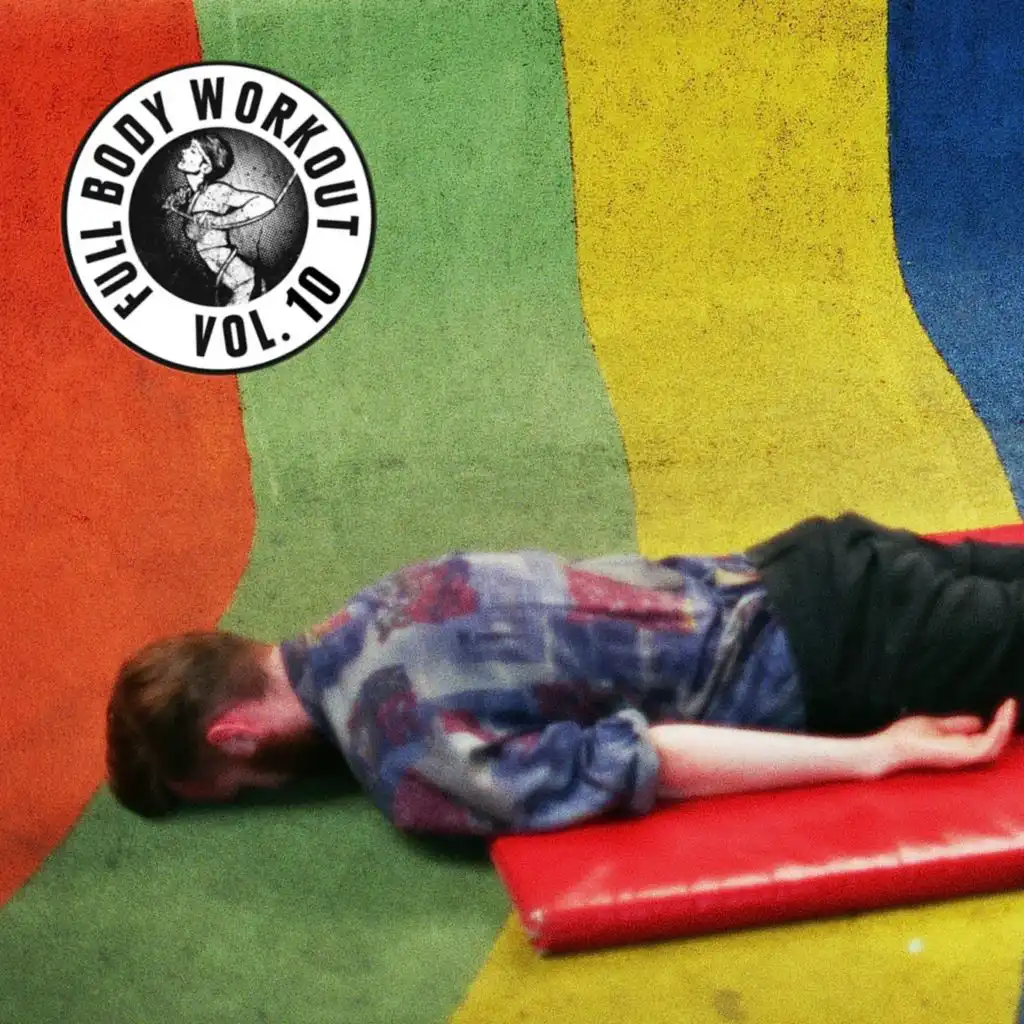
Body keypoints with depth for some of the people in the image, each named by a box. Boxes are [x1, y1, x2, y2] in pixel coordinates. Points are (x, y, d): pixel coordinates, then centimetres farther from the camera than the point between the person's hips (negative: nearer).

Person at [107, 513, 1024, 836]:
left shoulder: (410, 759, -24)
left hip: (815, 656, -7)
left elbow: (630, 766, -29)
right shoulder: (382, 606, 1)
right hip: (792, 571, 7)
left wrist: (876, 754, -23)